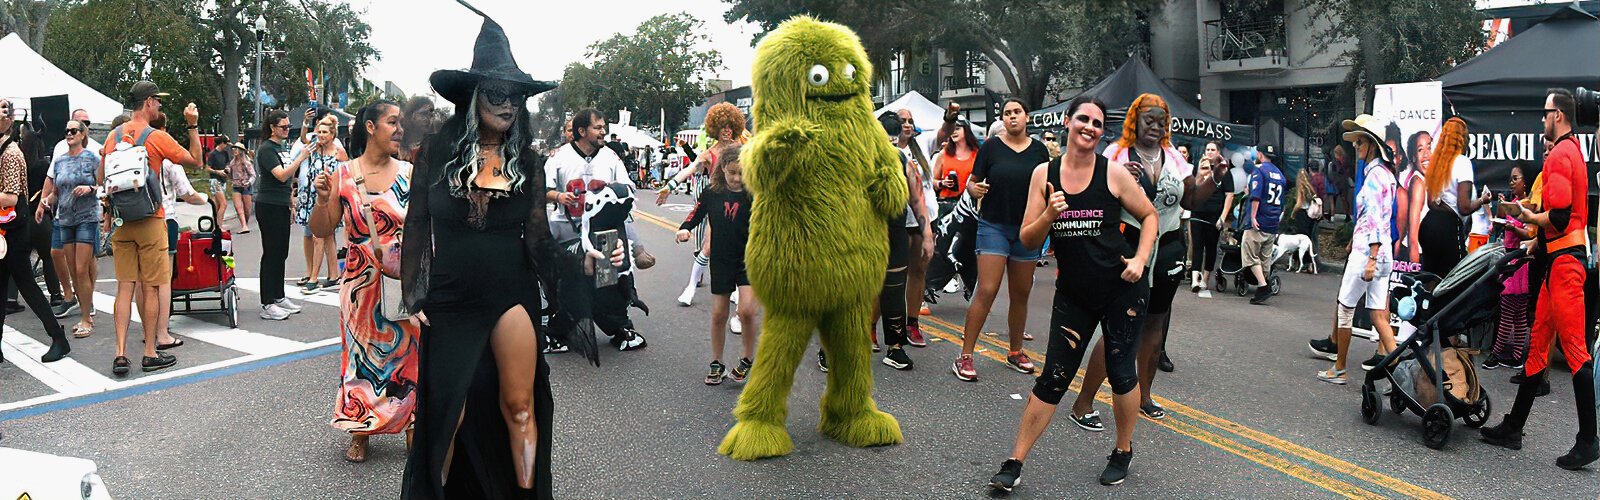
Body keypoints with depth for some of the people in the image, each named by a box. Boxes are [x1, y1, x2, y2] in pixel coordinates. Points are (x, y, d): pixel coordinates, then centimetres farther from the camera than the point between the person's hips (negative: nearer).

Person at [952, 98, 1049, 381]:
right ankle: (965, 356, -5)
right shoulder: (991, 147, -2)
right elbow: (972, 182, 1)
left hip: (1028, 229, 3)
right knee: (986, 291, -11)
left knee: (1021, 294, 12)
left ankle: (1015, 352, 26)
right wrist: (974, 189, -20)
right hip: (994, 226, -3)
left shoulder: (1039, 150, 6)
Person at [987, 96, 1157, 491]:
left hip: (1121, 290, -1)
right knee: (1053, 377, 1)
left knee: (1120, 371, 7)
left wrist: (1140, 259, -6)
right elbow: (1028, 241, -2)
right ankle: (1015, 462, 8)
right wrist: (1049, 215, -20)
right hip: (1073, 293, 1)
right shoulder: (1044, 174, -1)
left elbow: (1149, 216, 7)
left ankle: (1123, 451, 31)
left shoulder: (1114, 173, -6)